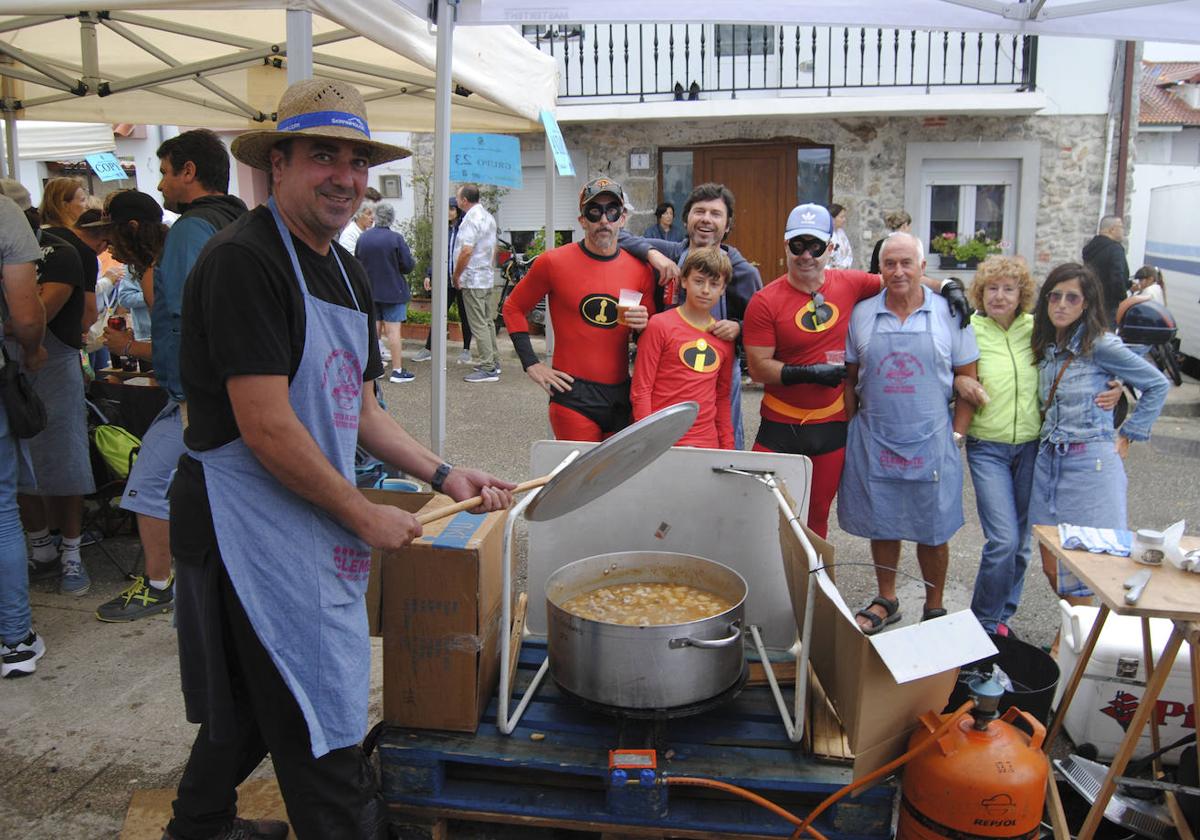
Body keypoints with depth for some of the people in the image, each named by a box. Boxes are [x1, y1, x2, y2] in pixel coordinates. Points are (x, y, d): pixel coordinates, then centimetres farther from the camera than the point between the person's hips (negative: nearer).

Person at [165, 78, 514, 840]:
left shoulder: (347, 272, 12)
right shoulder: (243, 260, -17)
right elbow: (265, 426, -23)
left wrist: (443, 476, 7)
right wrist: (366, 515, -14)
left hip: (311, 526, 9)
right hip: (252, 523, -9)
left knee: (259, 696, 24)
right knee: (322, 728, -1)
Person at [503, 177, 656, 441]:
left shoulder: (639, 269, 5)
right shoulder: (554, 262, -3)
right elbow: (513, 308, 8)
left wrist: (644, 326, -7)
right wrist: (531, 364, -1)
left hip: (621, 397, 4)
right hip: (572, 395, -3)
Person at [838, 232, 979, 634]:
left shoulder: (949, 314, -2)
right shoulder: (861, 315, 2)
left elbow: (968, 379, 3)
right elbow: (849, 378, 10)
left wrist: (956, 433, -3)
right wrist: (850, 428, 5)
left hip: (930, 441, -1)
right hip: (873, 440, 2)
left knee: (933, 530, 8)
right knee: (880, 524, 13)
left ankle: (935, 609, 27)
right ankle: (886, 601, 32)